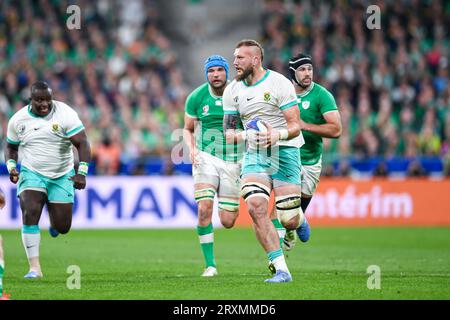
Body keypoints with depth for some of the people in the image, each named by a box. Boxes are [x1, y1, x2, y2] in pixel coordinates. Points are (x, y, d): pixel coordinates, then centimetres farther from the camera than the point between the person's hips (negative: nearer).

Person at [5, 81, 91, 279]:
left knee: (62, 228, -1)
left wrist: (82, 172, -26)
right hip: (32, 174, 1)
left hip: (62, 177, -1)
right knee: (30, 214, -23)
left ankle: (54, 218, 40)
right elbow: (11, 147, 13)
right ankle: (34, 268, -19)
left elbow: (82, 144, -16)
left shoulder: (65, 114, -13)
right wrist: (11, 166, -5)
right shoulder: (18, 120, -3)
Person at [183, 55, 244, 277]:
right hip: (206, 157, 0)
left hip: (233, 161, 0)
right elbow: (188, 129, 11)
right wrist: (191, 148, -8)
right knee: (204, 209, -21)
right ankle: (210, 265, -9)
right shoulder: (196, 97, -2)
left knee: (228, 222, -1)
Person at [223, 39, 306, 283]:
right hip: (254, 155, 4)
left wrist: (276, 135, -31)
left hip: (284, 152, -4)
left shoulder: (279, 84, -9)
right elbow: (229, 133, 7)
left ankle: (300, 220, 35)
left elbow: (295, 126, -10)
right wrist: (246, 135, -15)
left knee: (289, 221, -7)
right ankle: (281, 270, -17)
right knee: (256, 207, -20)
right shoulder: (232, 91, 6)